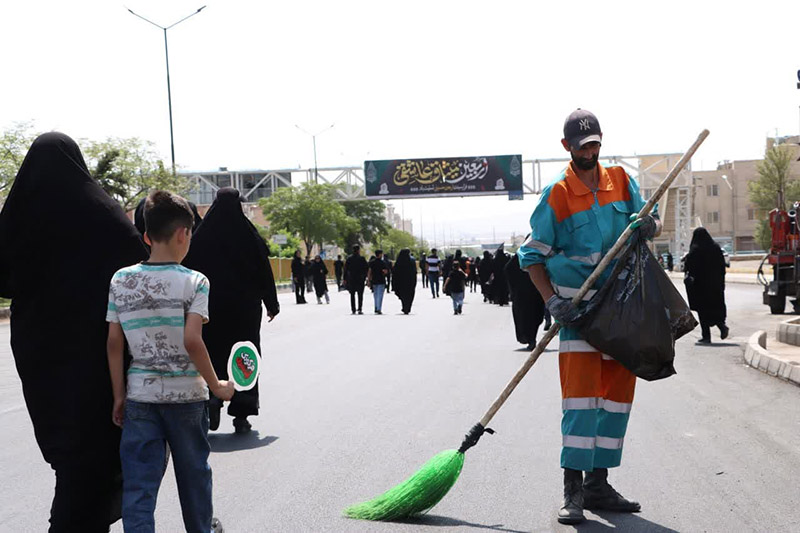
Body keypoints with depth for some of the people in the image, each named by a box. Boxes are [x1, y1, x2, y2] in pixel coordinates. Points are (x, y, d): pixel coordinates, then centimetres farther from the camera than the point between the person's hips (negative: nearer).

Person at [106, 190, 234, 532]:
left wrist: (119, 395, 9)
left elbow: (114, 343, 0)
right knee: (194, 472, 19)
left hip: (140, 395, 2)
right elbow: (192, 341, -19)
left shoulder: (121, 280, 0)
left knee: (138, 481, 5)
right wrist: (217, 386, -7)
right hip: (186, 394, -2)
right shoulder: (194, 282, -11)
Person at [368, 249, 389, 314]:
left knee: (375, 295, 17)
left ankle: (376, 308, 22)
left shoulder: (371, 262, 2)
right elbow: (386, 271, -12)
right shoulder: (383, 262, -9)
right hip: (381, 281, -4)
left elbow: (369, 271, 0)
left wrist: (368, 280, 2)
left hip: (374, 281, 4)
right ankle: (379, 309, -12)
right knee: (380, 295, -3)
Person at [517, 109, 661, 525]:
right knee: (579, 390, -13)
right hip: (577, 304, -5)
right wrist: (552, 301, -15)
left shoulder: (622, 181, 8)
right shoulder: (555, 194, -3)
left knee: (618, 390, 6)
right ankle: (573, 490, -8)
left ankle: (598, 485, 17)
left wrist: (649, 225, -11)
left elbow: (647, 223, 15)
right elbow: (532, 256, -2)